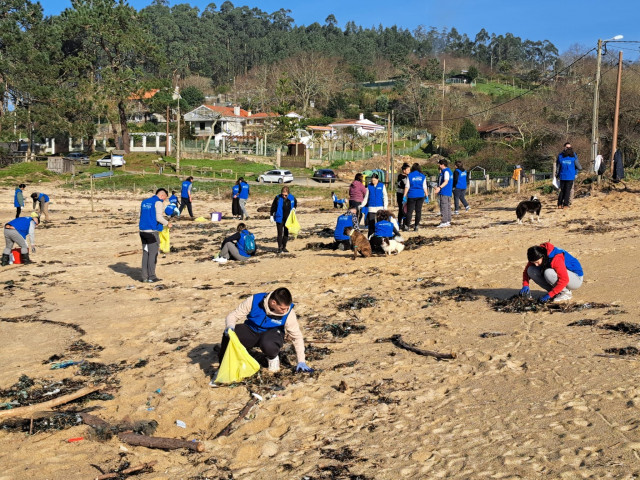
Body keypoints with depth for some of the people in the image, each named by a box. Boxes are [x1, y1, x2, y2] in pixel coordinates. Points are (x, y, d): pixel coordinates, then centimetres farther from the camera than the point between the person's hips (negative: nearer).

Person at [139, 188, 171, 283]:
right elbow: (159, 217, -14)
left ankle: (145, 276, 11)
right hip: (152, 231, -7)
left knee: (145, 253, 10)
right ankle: (151, 276, -1)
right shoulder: (158, 202, -6)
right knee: (153, 254, -1)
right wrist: (167, 223, 1)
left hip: (143, 231, 7)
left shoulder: (144, 202, 16)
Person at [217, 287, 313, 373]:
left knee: (268, 345, -39)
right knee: (229, 335, -31)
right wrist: (230, 326, -37)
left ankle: (272, 358, 0)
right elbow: (233, 316, -14)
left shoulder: (288, 313, -22)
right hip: (251, 331, 1)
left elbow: (297, 337, -11)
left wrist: (301, 361, -15)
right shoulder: (254, 301, -24)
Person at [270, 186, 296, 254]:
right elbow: (273, 207, -3)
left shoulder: (292, 198, -5)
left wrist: (294, 208, 2)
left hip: (288, 219, 3)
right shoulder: (278, 198, -13)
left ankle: (284, 247, 20)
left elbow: (295, 203, 19)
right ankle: (279, 247, 7)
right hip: (279, 219, -3)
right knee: (280, 233, -2)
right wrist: (271, 216, -2)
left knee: (286, 233, 9)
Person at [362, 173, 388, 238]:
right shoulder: (369, 186, 7)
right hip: (371, 208, 1)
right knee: (371, 223, -2)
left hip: (380, 208, -1)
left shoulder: (382, 186, 4)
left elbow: (385, 196, 5)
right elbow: (366, 197, 11)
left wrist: (385, 206, -4)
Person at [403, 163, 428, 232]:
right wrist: (427, 196, 12)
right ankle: (416, 226, 4)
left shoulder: (409, 176, 0)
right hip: (421, 195, 2)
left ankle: (406, 225, -6)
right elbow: (425, 187, 5)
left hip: (412, 195, -1)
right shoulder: (423, 176, 6)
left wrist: (404, 196, -1)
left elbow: (407, 187, -2)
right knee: (418, 211, 5)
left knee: (409, 211, 1)